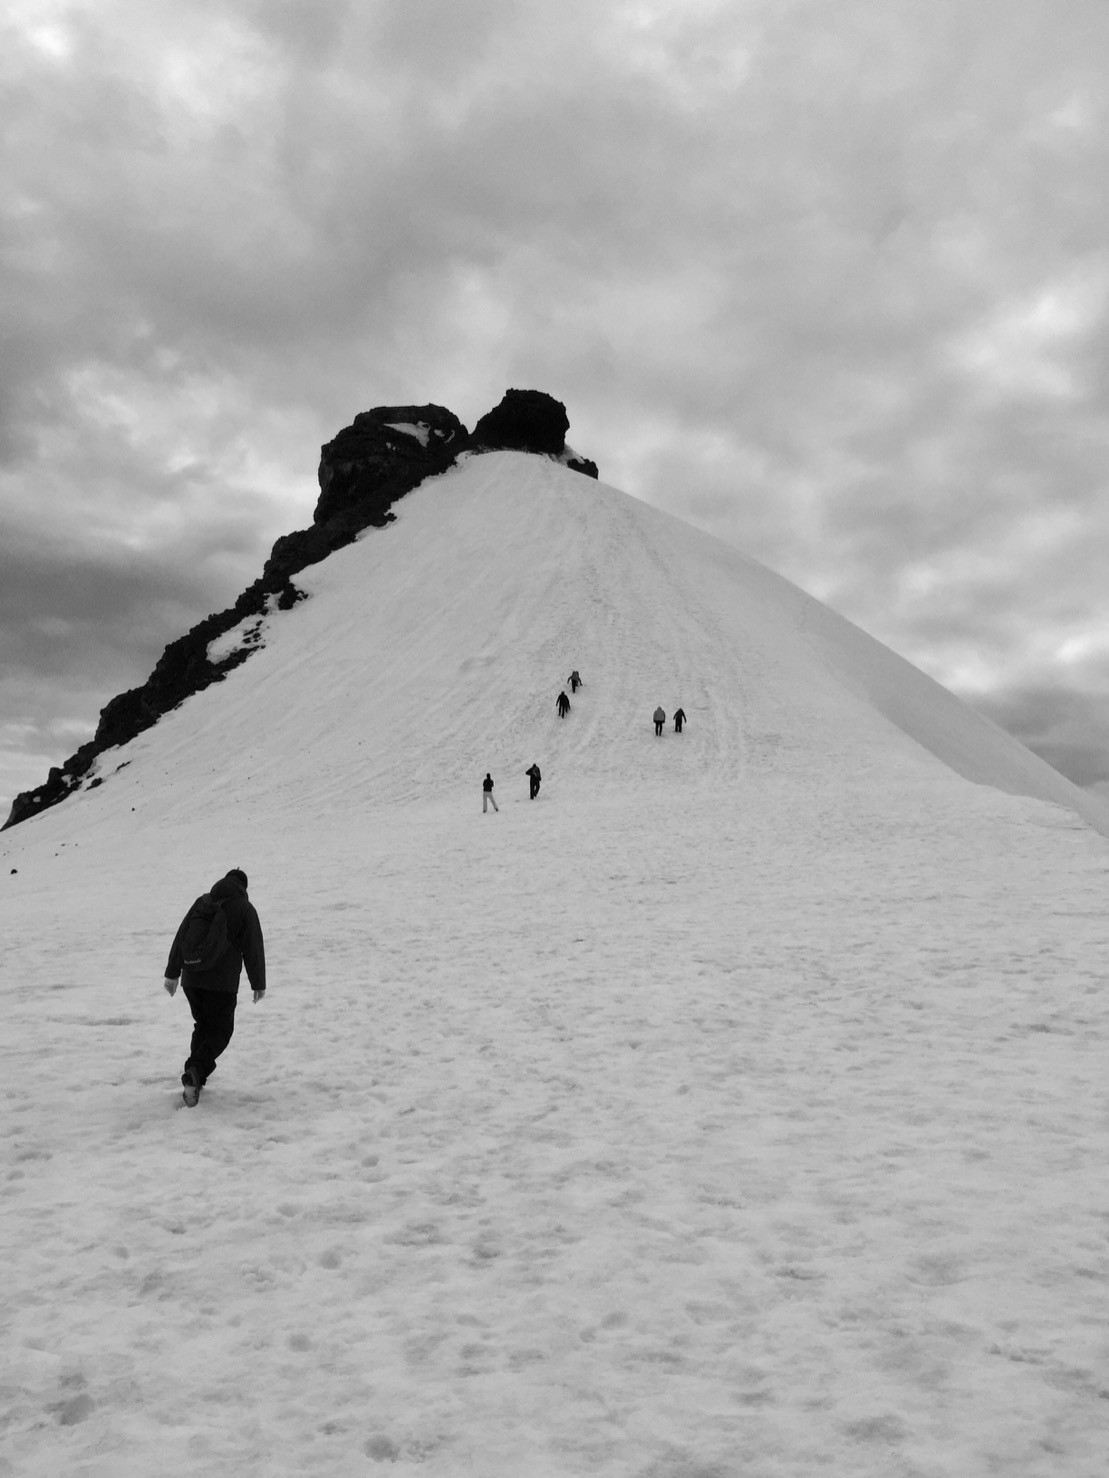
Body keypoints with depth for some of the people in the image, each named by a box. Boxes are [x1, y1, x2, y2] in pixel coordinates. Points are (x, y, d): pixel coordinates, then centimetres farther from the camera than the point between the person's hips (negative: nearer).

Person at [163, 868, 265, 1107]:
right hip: (223, 982, -4)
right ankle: (194, 1073, -18)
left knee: (203, 1025, 21)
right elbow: (253, 950, -2)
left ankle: (197, 1072, 16)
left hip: (191, 978, 5)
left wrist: (172, 972, 14)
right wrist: (258, 983, 6)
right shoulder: (245, 909, -1)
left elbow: (180, 938, 9)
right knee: (220, 1031, 3)